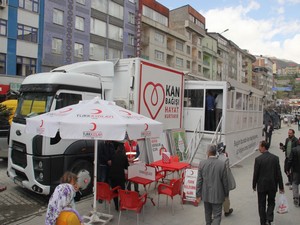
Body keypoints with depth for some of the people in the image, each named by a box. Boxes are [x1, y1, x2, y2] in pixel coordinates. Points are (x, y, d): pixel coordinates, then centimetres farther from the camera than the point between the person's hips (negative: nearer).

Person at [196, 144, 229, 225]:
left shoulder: (202, 163, -12)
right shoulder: (222, 164, -15)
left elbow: (199, 181, -8)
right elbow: (225, 181, -7)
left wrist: (198, 194, 1)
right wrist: (226, 193, 8)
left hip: (206, 194, 3)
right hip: (217, 194, -3)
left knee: (207, 212, 24)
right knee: (217, 215, 6)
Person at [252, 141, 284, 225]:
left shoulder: (258, 159, -16)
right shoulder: (275, 158, -6)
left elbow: (255, 174, -10)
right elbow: (279, 173, -3)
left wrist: (254, 185, 4)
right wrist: (281, 187, 6)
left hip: (261, 185, -2)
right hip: (273, 185, 3)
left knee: (262, 205, 12)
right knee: (271, 202, 20)